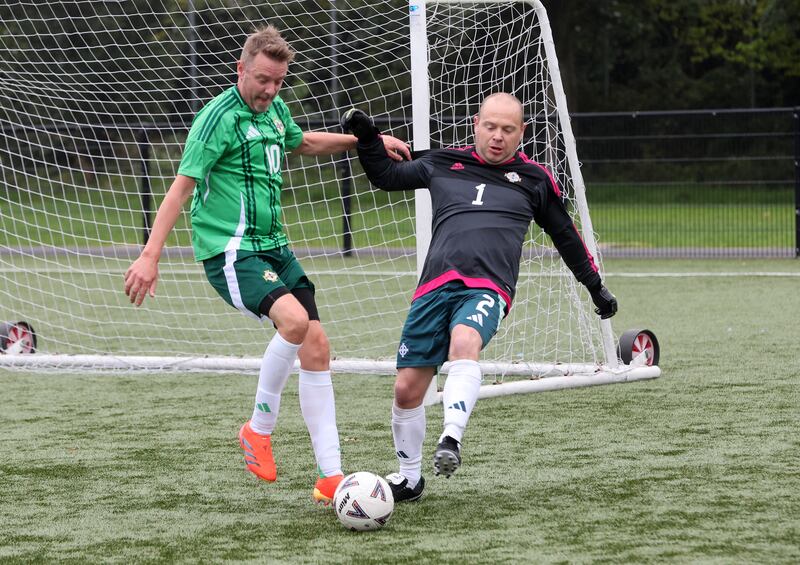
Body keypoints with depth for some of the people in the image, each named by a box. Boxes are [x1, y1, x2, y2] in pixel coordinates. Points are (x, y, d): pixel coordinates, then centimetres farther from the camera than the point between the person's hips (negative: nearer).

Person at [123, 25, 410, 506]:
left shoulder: (274, 108, 10)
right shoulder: (219, 117, -14)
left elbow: (300, 142, 33)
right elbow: (181, 187, -18)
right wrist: (150, 256, -24)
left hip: (274, 246, 8)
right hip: (230, 251, -8)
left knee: (316, 348, 0)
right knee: (295, 320, -30)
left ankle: (331, 478, 4)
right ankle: (260, 428, -8)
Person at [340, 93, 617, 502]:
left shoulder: (534, 179, 17)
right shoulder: (444, 164, 20)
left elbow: (565, 234, 29)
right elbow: (385, 176, 31)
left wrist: (595, 285, 35)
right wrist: (366, 138, 15)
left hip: (488, 288, -2)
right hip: (435, 285, 2)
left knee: (464, 341, -37)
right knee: (407, 388, -4)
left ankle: (451, 440, -43)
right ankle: (409, 476, 16)